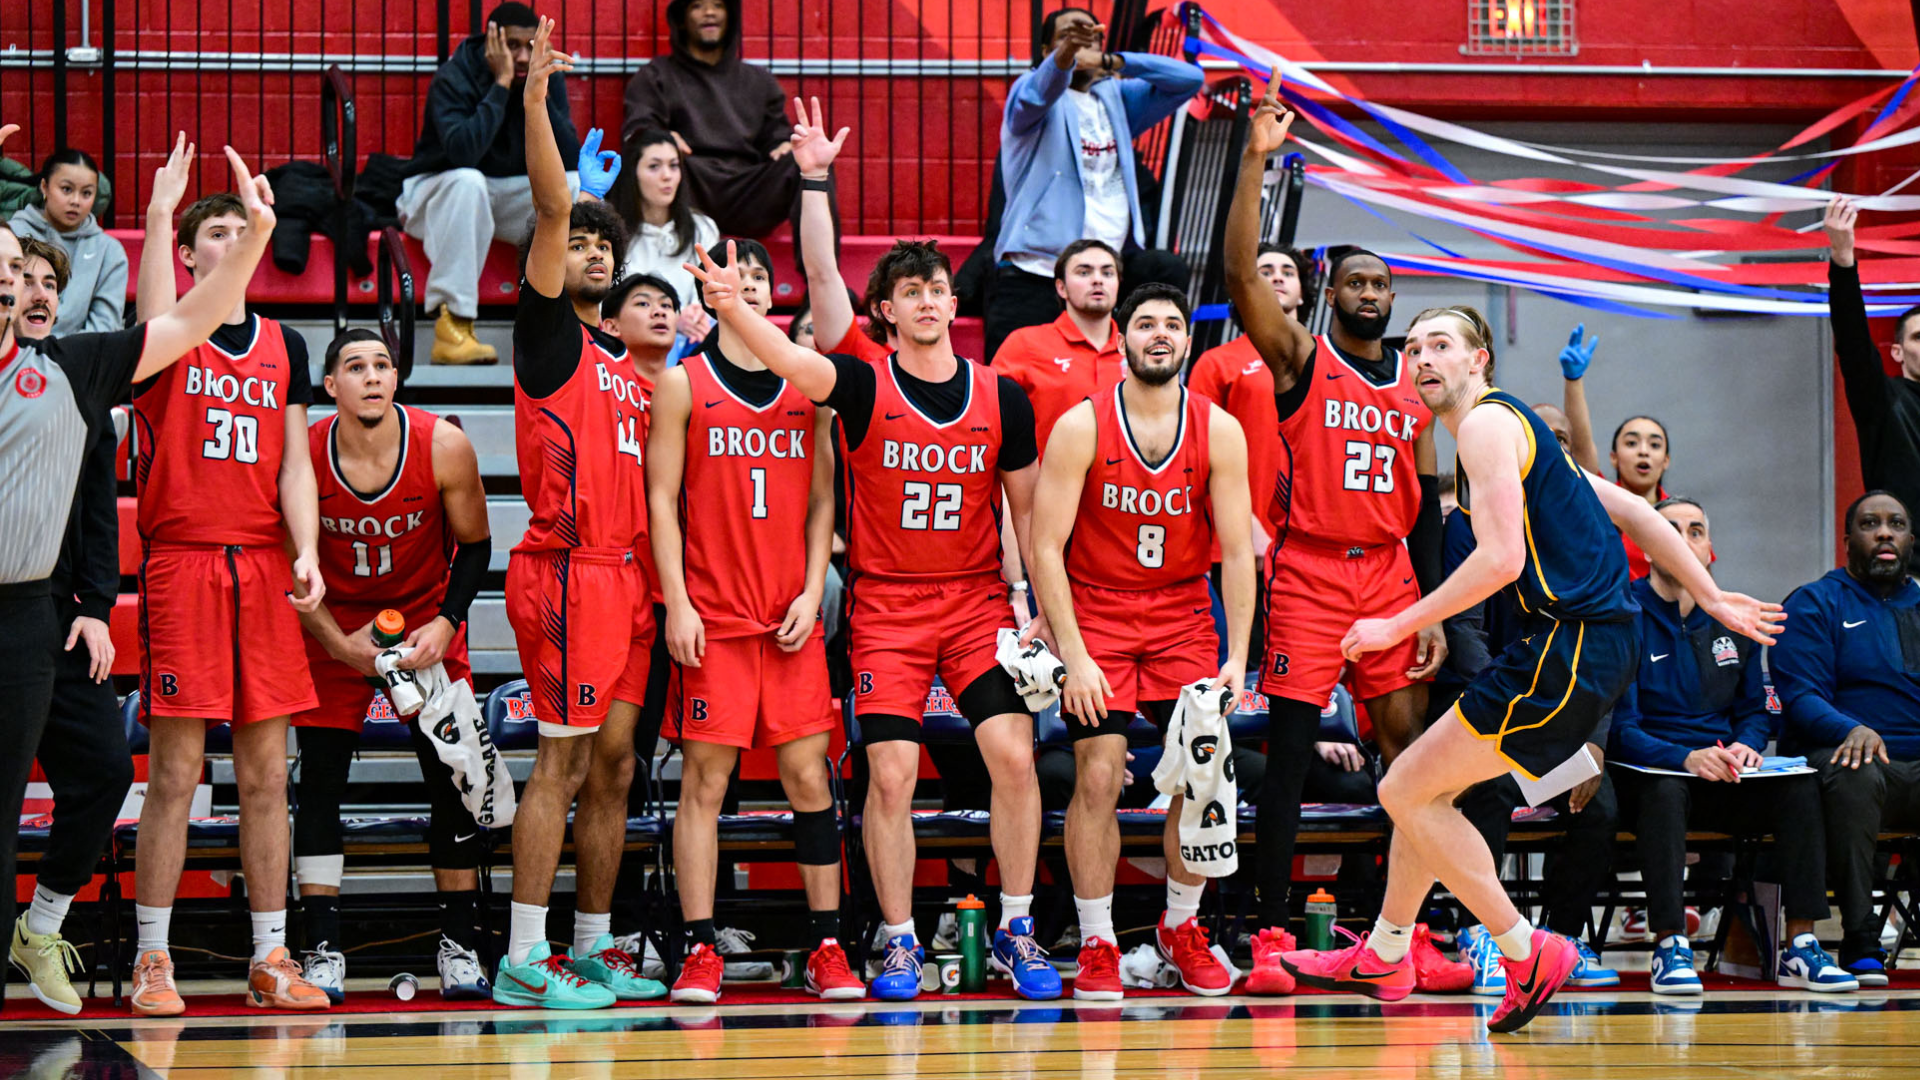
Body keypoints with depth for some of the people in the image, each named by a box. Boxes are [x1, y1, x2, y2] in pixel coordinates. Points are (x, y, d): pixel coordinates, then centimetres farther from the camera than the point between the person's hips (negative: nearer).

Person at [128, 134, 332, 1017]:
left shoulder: (282, 345, 14)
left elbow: (294, 463, 11)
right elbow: (156, 328, -23)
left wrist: (307, 553, -3)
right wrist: (161, 211, -28)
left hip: (263, 572, 4)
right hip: (180, 568, -4)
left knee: (266, 775, 6)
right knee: (175, 773, -4)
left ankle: (270, 961, 11)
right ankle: (151, 962, 3)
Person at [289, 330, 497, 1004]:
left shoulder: (444, 447, -19)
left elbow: (474, 545, -6)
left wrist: (445, 624, -17)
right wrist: (339, 644, -15)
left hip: (427, 623, 0)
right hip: (332, 624, 0)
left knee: (452, 782, -3)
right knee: (320, 780, -7)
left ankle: (459, 947, 6)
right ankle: (323, 952, -3)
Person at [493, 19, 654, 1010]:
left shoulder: (627, 360, 21)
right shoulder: (550, 333, -1)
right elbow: (551, 209, -13)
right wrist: (535, 99, -20)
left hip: (628, 575, 8)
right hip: (569, 569, -8)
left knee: (612, 768, 10)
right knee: (562, 761, -10)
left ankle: (593, 948, 17)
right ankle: (522, 960, -10)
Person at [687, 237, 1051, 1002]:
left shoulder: (1002, 397, 2)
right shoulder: (865, 387, -6)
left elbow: (1027, 509, 9)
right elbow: (791, 361, -25)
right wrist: (731, 308, -45)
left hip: (978, 601, 2)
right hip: (885, 607, -2)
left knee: (1014, 756, -9)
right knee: (891, 776, -6)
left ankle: (1015, 931, 7)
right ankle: (900, 944, 7)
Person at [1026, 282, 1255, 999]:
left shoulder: (1219, 431, -4)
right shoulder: (1081, 427, -11)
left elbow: (1237, 551, -3)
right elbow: (1045, 548, -11)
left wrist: (1237, 657, -11)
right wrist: (1074, 656, -17)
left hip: (1182, 616, 2)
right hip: (1094, 613, -2)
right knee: (1098, 776, -11)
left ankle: (1181, 928, 16)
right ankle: (1096, 946, 0)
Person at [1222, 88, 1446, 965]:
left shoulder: (1415, 383, 11)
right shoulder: (1300, 359, -2)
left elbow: (1426, 506, 13)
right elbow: (1241, 272, -17)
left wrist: (1433, 609, 7)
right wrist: (1257, 159, -25)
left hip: (1389, 575, 5)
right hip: (1308, 572, -5)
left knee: (1407, 744, 5)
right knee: (1289, 753, -5)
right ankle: (1272, 931, -1)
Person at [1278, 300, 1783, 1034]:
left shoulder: (1486, 423, -9)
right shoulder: (1514, 426, 21)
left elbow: (1501, 560, -19)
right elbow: (1634, 513, 23)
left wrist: (1398, 627, -12)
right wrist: (1711, 600, 27)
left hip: (1570, 650, -10)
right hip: (1585, 641, 10)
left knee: (1407, 792, -6)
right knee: (1426, 790, 18)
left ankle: (1527, 953, -3)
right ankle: (1384, 956, 30)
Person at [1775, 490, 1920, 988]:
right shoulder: (1814, 604, 9)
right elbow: (1801, 697, -4)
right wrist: (1852, 731, -25)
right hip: (1838, 752, -4)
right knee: (1854, 777, -40)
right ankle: (1860, 943, -35)